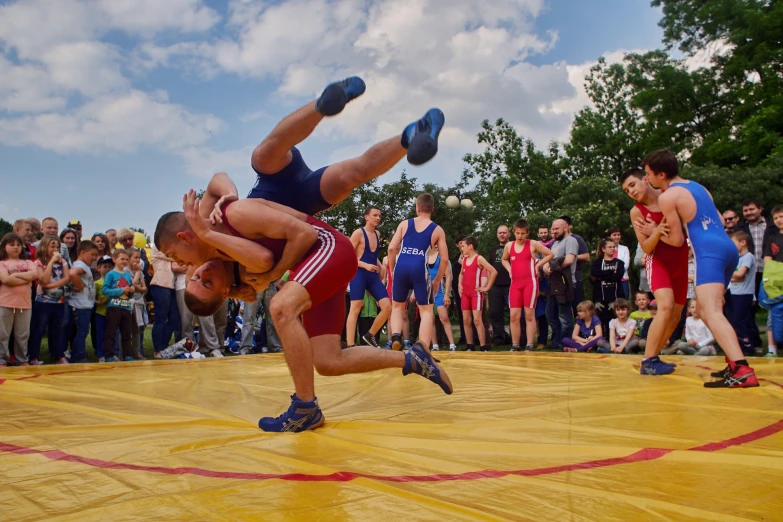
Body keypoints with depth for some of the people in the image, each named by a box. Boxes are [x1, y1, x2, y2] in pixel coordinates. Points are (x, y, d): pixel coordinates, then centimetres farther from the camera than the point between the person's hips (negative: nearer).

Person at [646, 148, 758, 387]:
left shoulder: (667, 197, -4)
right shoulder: (697, 186, 21)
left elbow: (677, 240, -2)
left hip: (710, 252, -9)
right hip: (728, 247, 9)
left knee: (711, 313, -18)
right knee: (709, 310, 21)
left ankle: (742, 371, -32)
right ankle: (735, 363, 21)